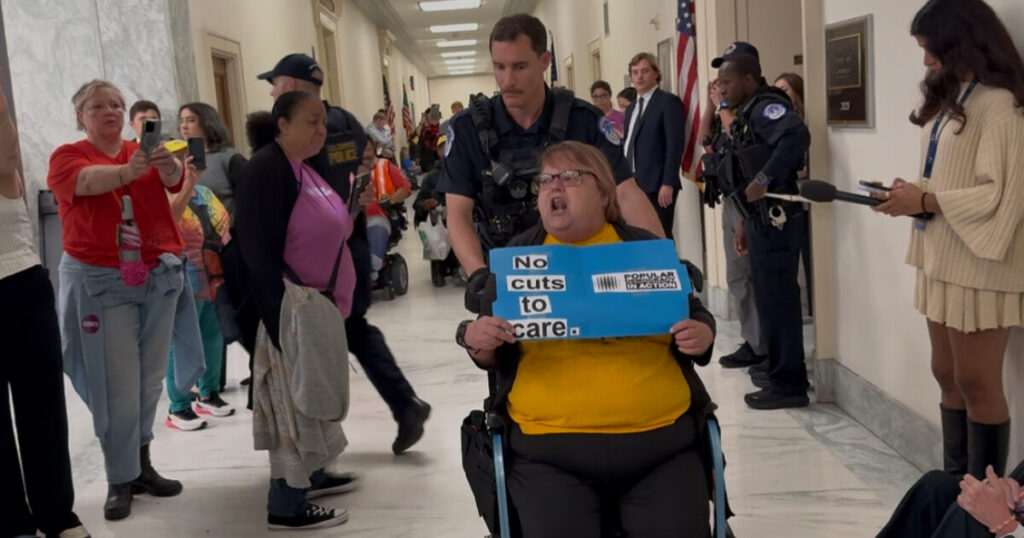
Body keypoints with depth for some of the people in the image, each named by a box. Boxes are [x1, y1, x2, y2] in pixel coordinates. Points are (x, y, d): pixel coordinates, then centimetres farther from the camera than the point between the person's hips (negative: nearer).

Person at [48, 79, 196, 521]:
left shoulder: (143, 153, 6)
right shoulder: (66, 156, -2)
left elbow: (173, 179, -15)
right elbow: (88, 180, -24)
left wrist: (167, 164, -39)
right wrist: (127, 171, -45)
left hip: (158, 276, 4)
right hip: (100, 281, -3)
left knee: (149, 380, 10)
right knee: (116, 386, -4)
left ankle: (142, 464, 23)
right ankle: (120, 479, 5)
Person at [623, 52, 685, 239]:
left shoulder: (668, 102, -4)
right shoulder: (631, 108, 20)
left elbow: (675, 145, -12)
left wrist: (668, 183, -19)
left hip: (657, 185, -7)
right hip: (634, 185, 7)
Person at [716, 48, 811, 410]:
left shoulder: (765, 107, -12)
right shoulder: (747, 114, 18)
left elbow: (797, 137, -32)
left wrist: (764, 180, -30)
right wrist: (744, 223, 19)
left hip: (776, 219, -10)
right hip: (762, 220, 10)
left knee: (778, 301, -4)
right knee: (771, 300, 14)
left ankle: (789, 386, 4)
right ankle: (781, 378, 24)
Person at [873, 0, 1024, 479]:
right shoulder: (950, 97, 15)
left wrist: (924, 201, -16)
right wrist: (912, 192, 2)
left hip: (979, 265, -9)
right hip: (942, 259, 9)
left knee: (977, 383, -1)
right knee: (947, 377, 12)